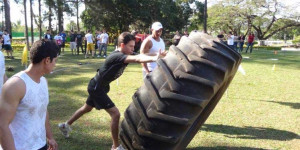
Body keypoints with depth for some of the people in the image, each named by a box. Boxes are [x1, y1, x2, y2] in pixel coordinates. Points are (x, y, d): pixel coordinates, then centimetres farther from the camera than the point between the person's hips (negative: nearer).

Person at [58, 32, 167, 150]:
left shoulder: (125, 55, -3)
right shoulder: (117, 56, -30)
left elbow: (140, 56, -17)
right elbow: (137, 59, -45)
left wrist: (157, 56, -33)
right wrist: (154, 58, -56)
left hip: (99, 87, 10)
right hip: (96, 88, -10)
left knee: (87, 108, 28)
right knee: (115, 114, -13)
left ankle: (66, 125, 50)